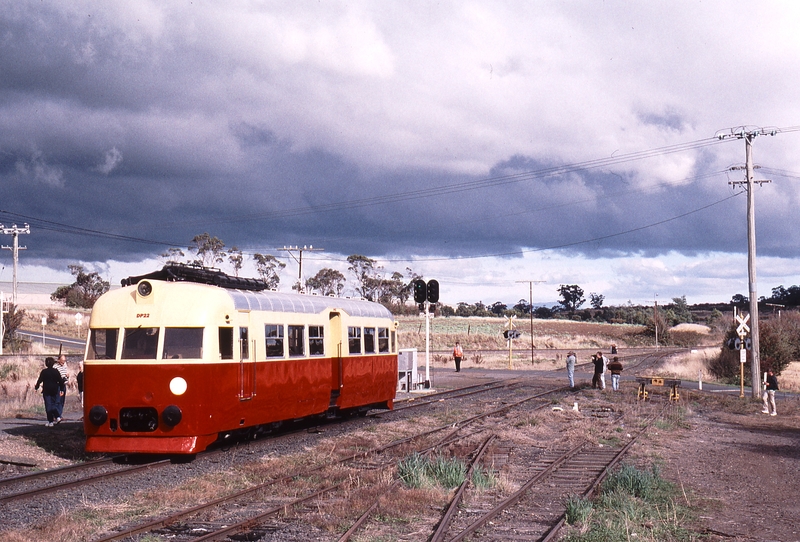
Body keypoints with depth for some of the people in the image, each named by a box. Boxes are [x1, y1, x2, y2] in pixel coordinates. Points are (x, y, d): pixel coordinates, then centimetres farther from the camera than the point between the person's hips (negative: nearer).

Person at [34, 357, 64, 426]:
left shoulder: (44, 371, -7)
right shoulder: (56, 371, 1)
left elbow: (40, 380, -3)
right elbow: (60, 381, 3)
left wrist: (36, 387, 11)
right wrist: (61, 389, 12)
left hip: (46, 391, -3)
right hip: (55, 390, 3)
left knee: (48, 406, 1)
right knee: (54, 404, 15)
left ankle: (50, 421, -1)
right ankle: (57, 417, -6)